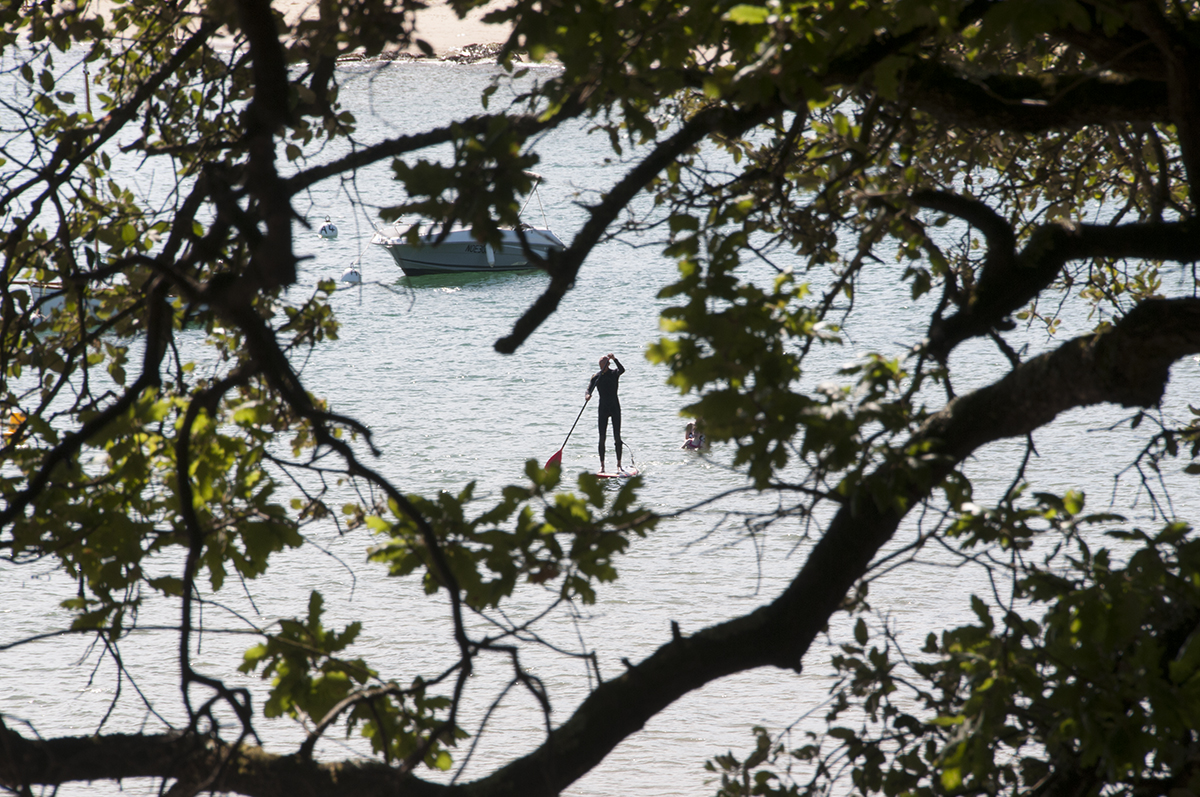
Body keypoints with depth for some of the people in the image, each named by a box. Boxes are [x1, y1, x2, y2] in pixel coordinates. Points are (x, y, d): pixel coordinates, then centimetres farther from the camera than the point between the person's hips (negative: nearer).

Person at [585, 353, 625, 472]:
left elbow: (622, 370, -26)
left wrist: (614, 359, -36)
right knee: (602, 437, -2)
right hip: (603, 408, 1)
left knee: (617, 436, -2)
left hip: (615, 407, -1)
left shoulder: (614, 374, -3)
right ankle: (602, 465, 0)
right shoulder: (597, 376, 0)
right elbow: (589, 389, -12)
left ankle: (619, 464, 3)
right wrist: (587, 395, -34)